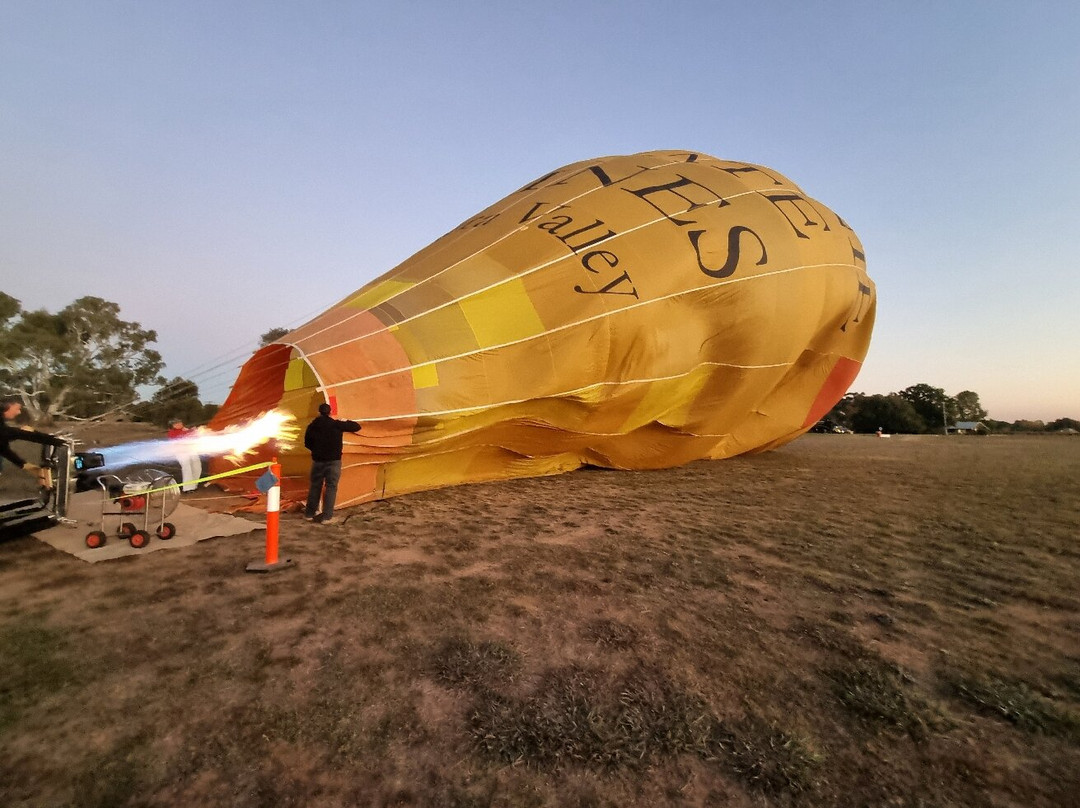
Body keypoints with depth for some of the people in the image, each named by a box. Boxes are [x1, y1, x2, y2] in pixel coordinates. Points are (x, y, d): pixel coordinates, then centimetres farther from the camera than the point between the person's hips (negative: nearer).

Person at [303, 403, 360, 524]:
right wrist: (347, 422, 15)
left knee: (315, 486, 16)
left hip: (317, 460, 4)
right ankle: (327, 517, 2)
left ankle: (309, 514, 26)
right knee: (331, 487, 3)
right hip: (333, 461, -3)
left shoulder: (312, 426, 1)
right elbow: (357, 427, -5)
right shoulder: (337, 424, -10)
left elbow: (307, 443, 11)